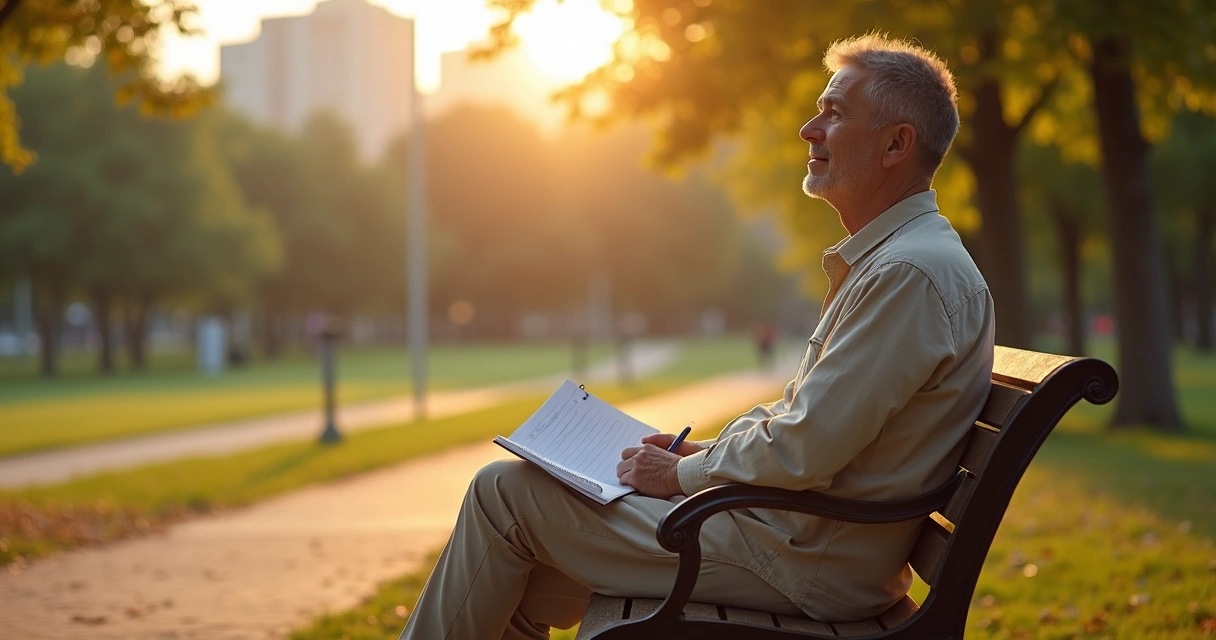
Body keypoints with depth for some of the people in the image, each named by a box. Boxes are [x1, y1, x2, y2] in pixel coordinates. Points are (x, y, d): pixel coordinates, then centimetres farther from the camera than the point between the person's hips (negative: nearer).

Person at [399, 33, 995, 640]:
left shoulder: (910, 274, -21)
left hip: (806, 563, -10)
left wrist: (683, 474, -9)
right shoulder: (887, 258, 15)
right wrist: (706, 450, 10)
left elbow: (802, 451, -24)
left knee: (505, 491, -2)